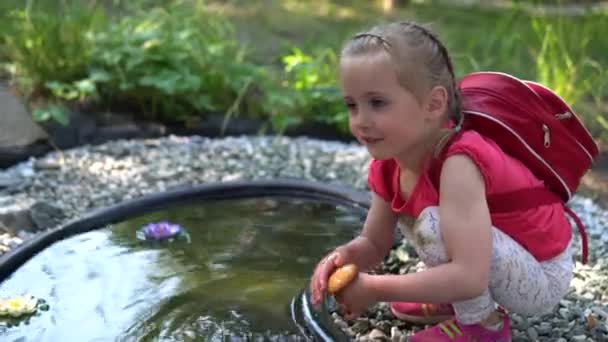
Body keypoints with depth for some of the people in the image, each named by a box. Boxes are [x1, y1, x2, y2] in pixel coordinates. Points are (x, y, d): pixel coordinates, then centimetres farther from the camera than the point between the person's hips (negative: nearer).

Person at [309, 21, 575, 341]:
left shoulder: (459, 163, -33)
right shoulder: (390, 162, -8)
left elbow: (470, 278, -40)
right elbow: (374, 243, 2)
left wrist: (375, 289, -32)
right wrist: (343, 255, -21)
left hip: (541, 278, -8)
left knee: (434, 223, -29)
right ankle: (457, 301, 17)